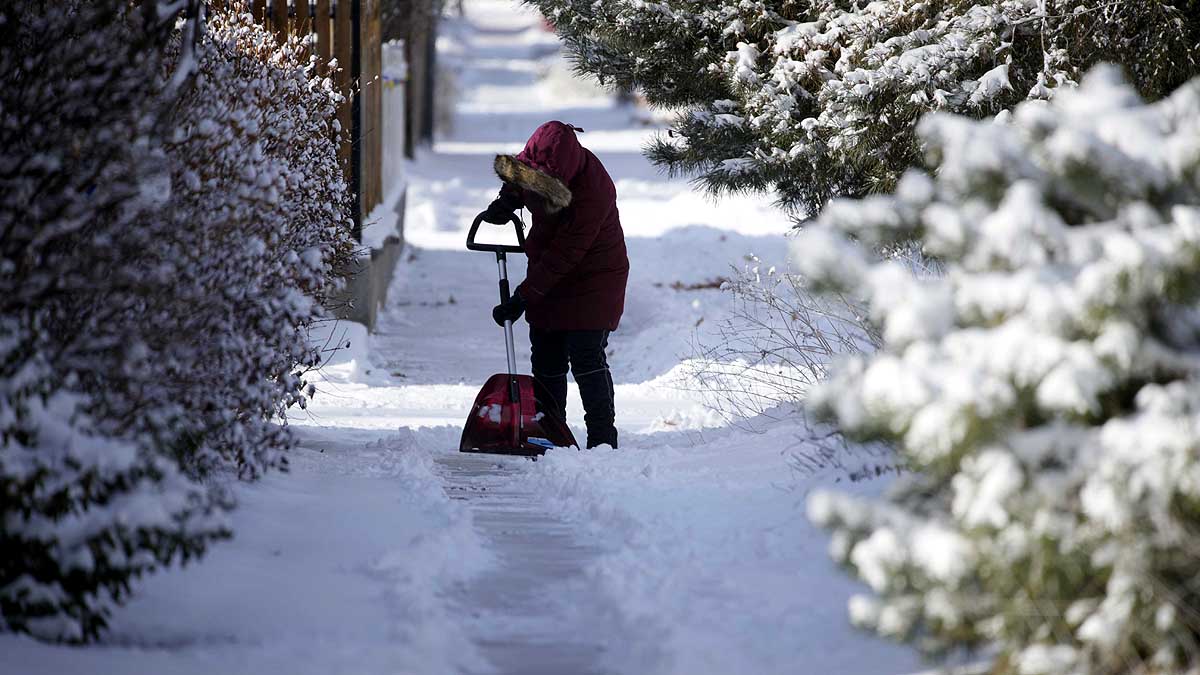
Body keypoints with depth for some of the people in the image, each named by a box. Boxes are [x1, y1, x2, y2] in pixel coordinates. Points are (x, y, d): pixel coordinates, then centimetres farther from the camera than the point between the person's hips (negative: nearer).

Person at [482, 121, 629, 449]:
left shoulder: (592, 194, -34)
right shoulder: (536, 160, -12)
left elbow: (562, 257, -31)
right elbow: (518, 181, 17)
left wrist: (522, 298, -30)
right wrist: (507, 201, -4)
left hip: (592, 277, -7)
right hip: (549, 274, 8)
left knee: (586, 358, -13)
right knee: (546, 360, 8)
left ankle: (603, 438, -6)